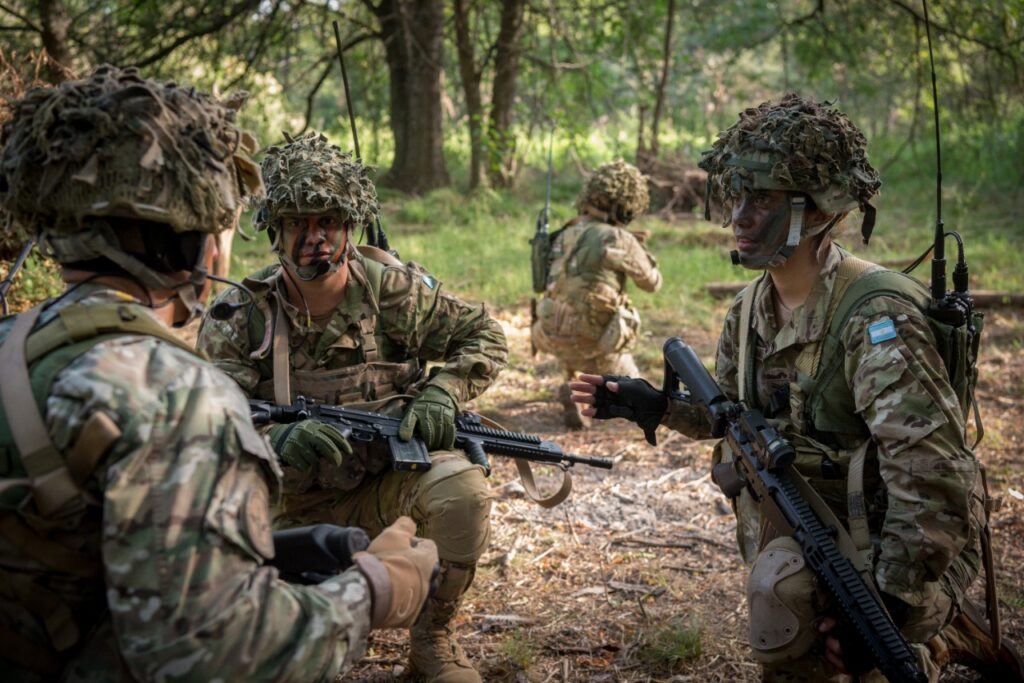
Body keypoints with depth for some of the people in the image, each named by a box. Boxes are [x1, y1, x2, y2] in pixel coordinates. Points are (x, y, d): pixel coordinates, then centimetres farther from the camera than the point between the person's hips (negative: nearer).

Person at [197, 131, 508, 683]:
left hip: (385, 481, 0)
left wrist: (442, 392, -16)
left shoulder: (394, 289, -8)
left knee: (461, 489, -30)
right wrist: (282, 440, -36)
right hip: (292, 505, 0)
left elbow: (483, 336, 3)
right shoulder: (239, 316, -9)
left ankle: (433, 638, -6)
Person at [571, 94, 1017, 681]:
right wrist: (652, 405, 2)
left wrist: (888, 599, -34)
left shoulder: (874, 316, -24)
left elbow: (933, 471, -30)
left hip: (900, 548, -8)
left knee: (781, 586, -31)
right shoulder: (752, 308, 1)